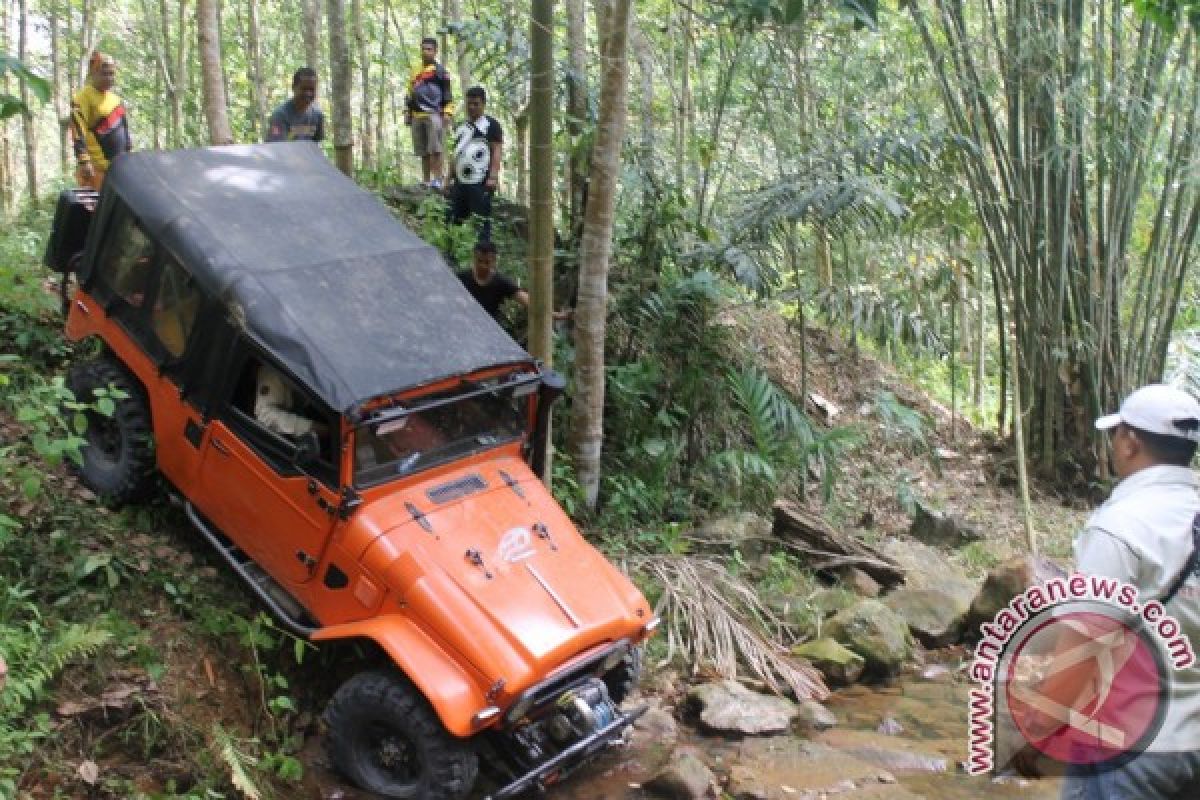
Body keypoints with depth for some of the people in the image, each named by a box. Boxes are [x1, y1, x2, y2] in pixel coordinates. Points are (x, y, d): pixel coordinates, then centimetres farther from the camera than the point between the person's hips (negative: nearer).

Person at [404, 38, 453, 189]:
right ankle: (426, 181, 11)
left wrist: (447, 113, -11)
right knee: (423, 151, 7)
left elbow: (447, 95, -2)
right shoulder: (416, 73, 24)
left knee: (435, 149, -15)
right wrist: (407, 114, 20)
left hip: (434, 114, -6)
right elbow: (410, 95, 27)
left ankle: (437, 180, -17)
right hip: (418, 116, 6)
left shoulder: (440, 71, 4)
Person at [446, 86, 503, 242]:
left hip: (481, 183, -8)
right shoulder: (462, 127, 22)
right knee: (453, 219, 9)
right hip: (459, 182, 8)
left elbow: (496, 151, -9)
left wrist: (493, 176, -21)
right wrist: (450, 178, 22)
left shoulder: (491, 125, -1)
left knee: (482, 220, -9)